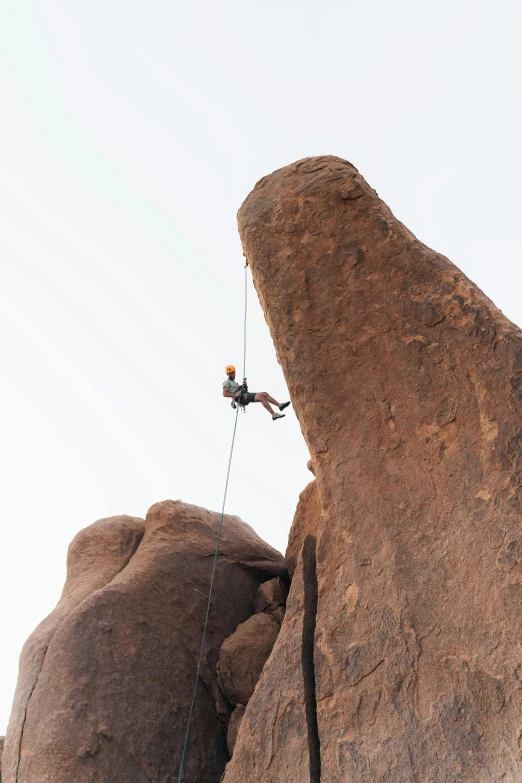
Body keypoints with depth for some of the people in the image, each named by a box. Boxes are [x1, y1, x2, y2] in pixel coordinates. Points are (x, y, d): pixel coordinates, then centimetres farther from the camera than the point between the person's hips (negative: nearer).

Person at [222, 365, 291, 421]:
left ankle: (280, 405, -6)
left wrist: (245, 385, 6)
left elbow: (246, 390, 26)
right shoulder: (227, 382, 6)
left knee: (264, 394, -5)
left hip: (245, 394, 9)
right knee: (261, 397, -23)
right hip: (240, 398, -9)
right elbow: (224, 394, -11)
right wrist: (235, 395, -21)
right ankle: (274, 415, -30)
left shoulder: (234, 382, 34)